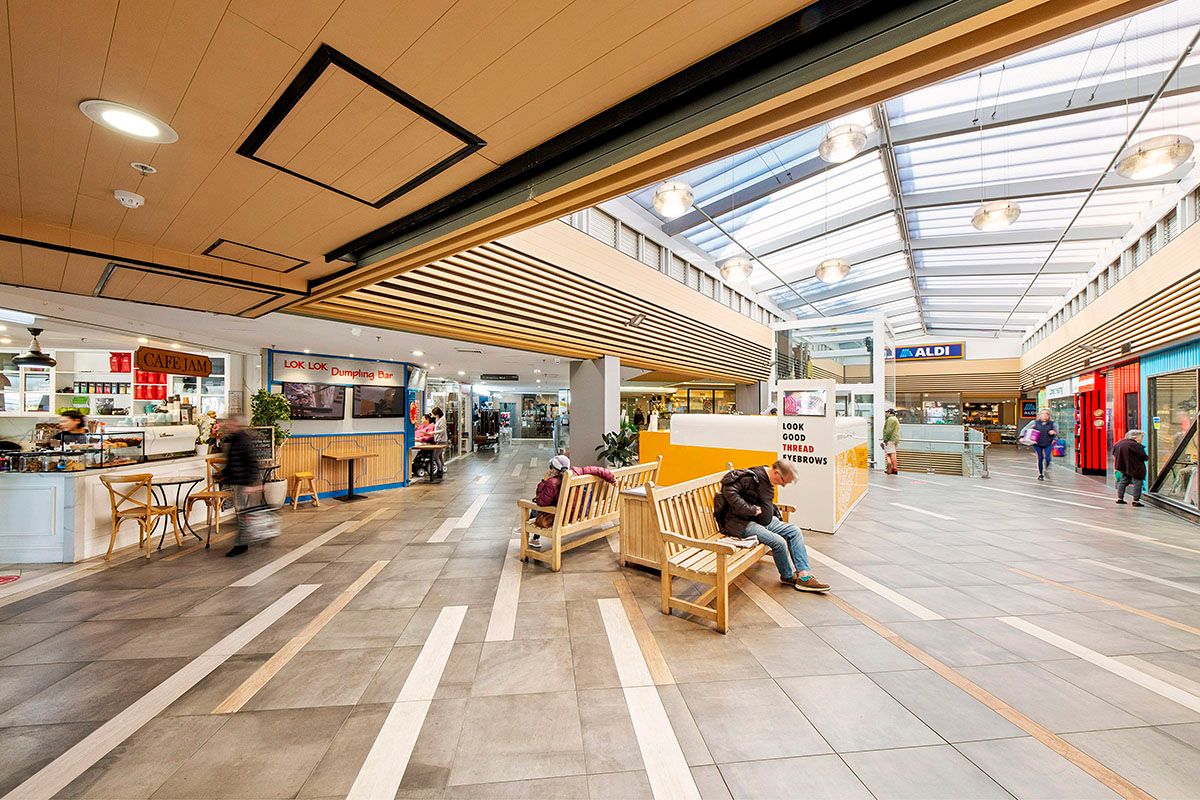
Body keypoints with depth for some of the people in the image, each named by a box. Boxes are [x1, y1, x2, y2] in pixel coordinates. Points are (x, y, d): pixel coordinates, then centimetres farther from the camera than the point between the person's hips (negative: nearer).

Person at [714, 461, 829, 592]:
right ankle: (788, 577, 5)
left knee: (795, 531, 1)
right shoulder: (751, 477, -20)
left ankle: (804, 576, 0)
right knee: (779, 542, -23)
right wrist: (752, 510, -25)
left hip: (764, 521, 10)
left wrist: (775, 515, 9)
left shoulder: (769, 482, 12)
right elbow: (729, 491, -30)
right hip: (741, 523, -10)